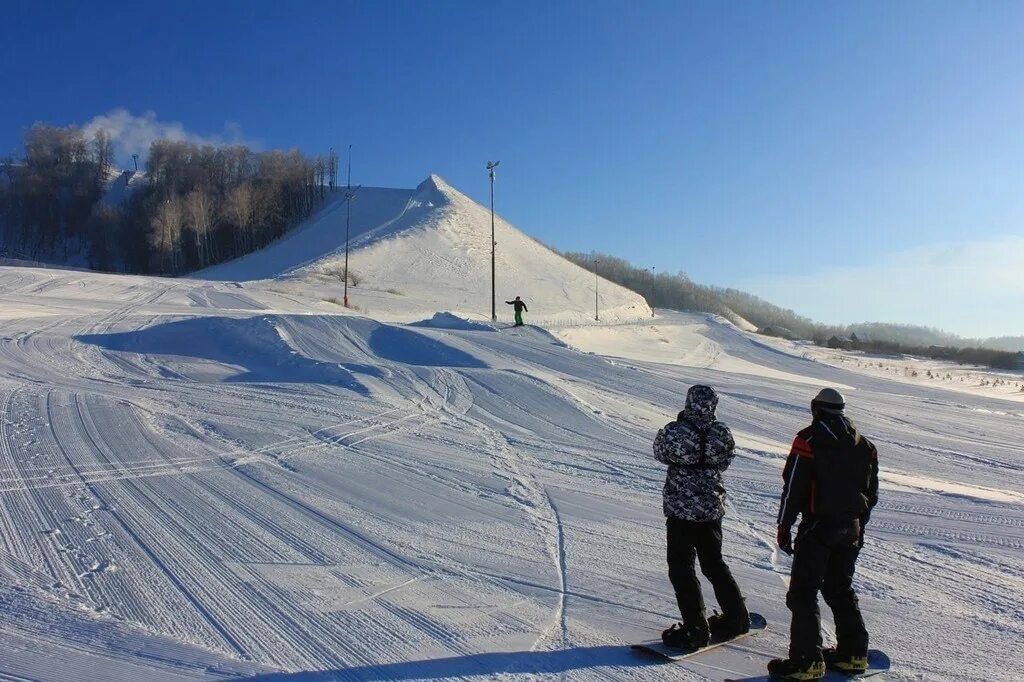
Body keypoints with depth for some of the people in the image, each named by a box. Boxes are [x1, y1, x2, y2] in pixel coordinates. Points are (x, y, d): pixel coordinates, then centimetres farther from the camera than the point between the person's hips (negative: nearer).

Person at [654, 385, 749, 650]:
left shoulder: (674, 431, -17)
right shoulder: (721, 432, -8)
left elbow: (660, 454, 2)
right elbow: (725, 461, 7)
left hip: (680, 508, -4)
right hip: (712, 507, 5)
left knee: (681, 569, 7)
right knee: (714, 563, 22)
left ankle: (695, 630, 8)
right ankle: (737, 617, 34)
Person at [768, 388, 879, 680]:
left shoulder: (808, 440, -9)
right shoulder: (865, 445, 11)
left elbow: (793, 488, -12)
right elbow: (872, 493, 15)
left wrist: (784, 527, -5)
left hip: (817, 527, -6)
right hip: (851, 530, 7)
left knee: (803, 592, -1)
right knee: (841, 589, 20)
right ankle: (854, 654, 24)